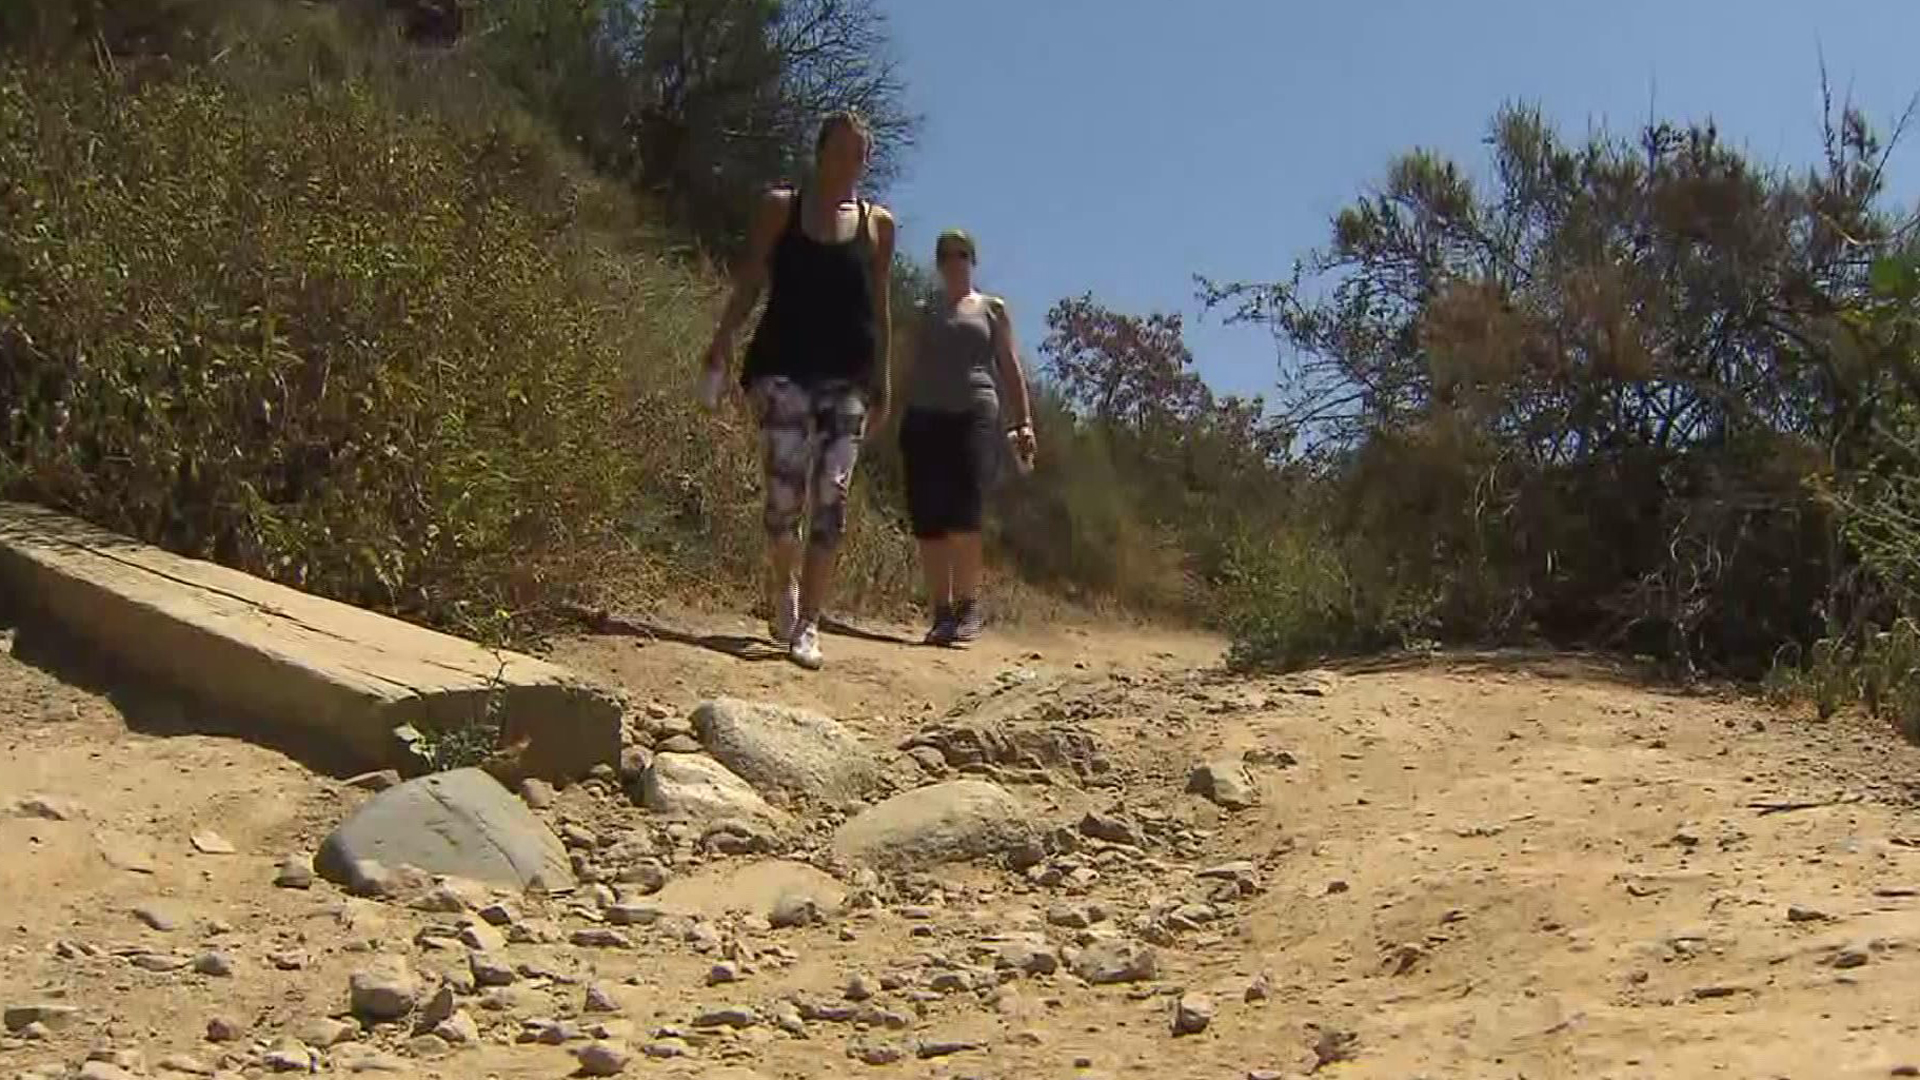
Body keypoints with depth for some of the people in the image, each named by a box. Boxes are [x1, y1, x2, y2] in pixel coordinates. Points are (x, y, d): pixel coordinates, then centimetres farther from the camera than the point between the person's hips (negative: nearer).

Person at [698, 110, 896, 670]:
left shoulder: (879, 224, 11)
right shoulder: (779, 207, 6)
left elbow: (879, 306, 15)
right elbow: (749, 283, 5)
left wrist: (882, 381, 12)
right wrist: (720, 346, -6)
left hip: (848, 375, 2)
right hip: (783, 366, -2)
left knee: (831, 498, -5)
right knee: (785, 491, -12)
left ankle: (807, 624, 2)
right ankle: (782, 586, 18)